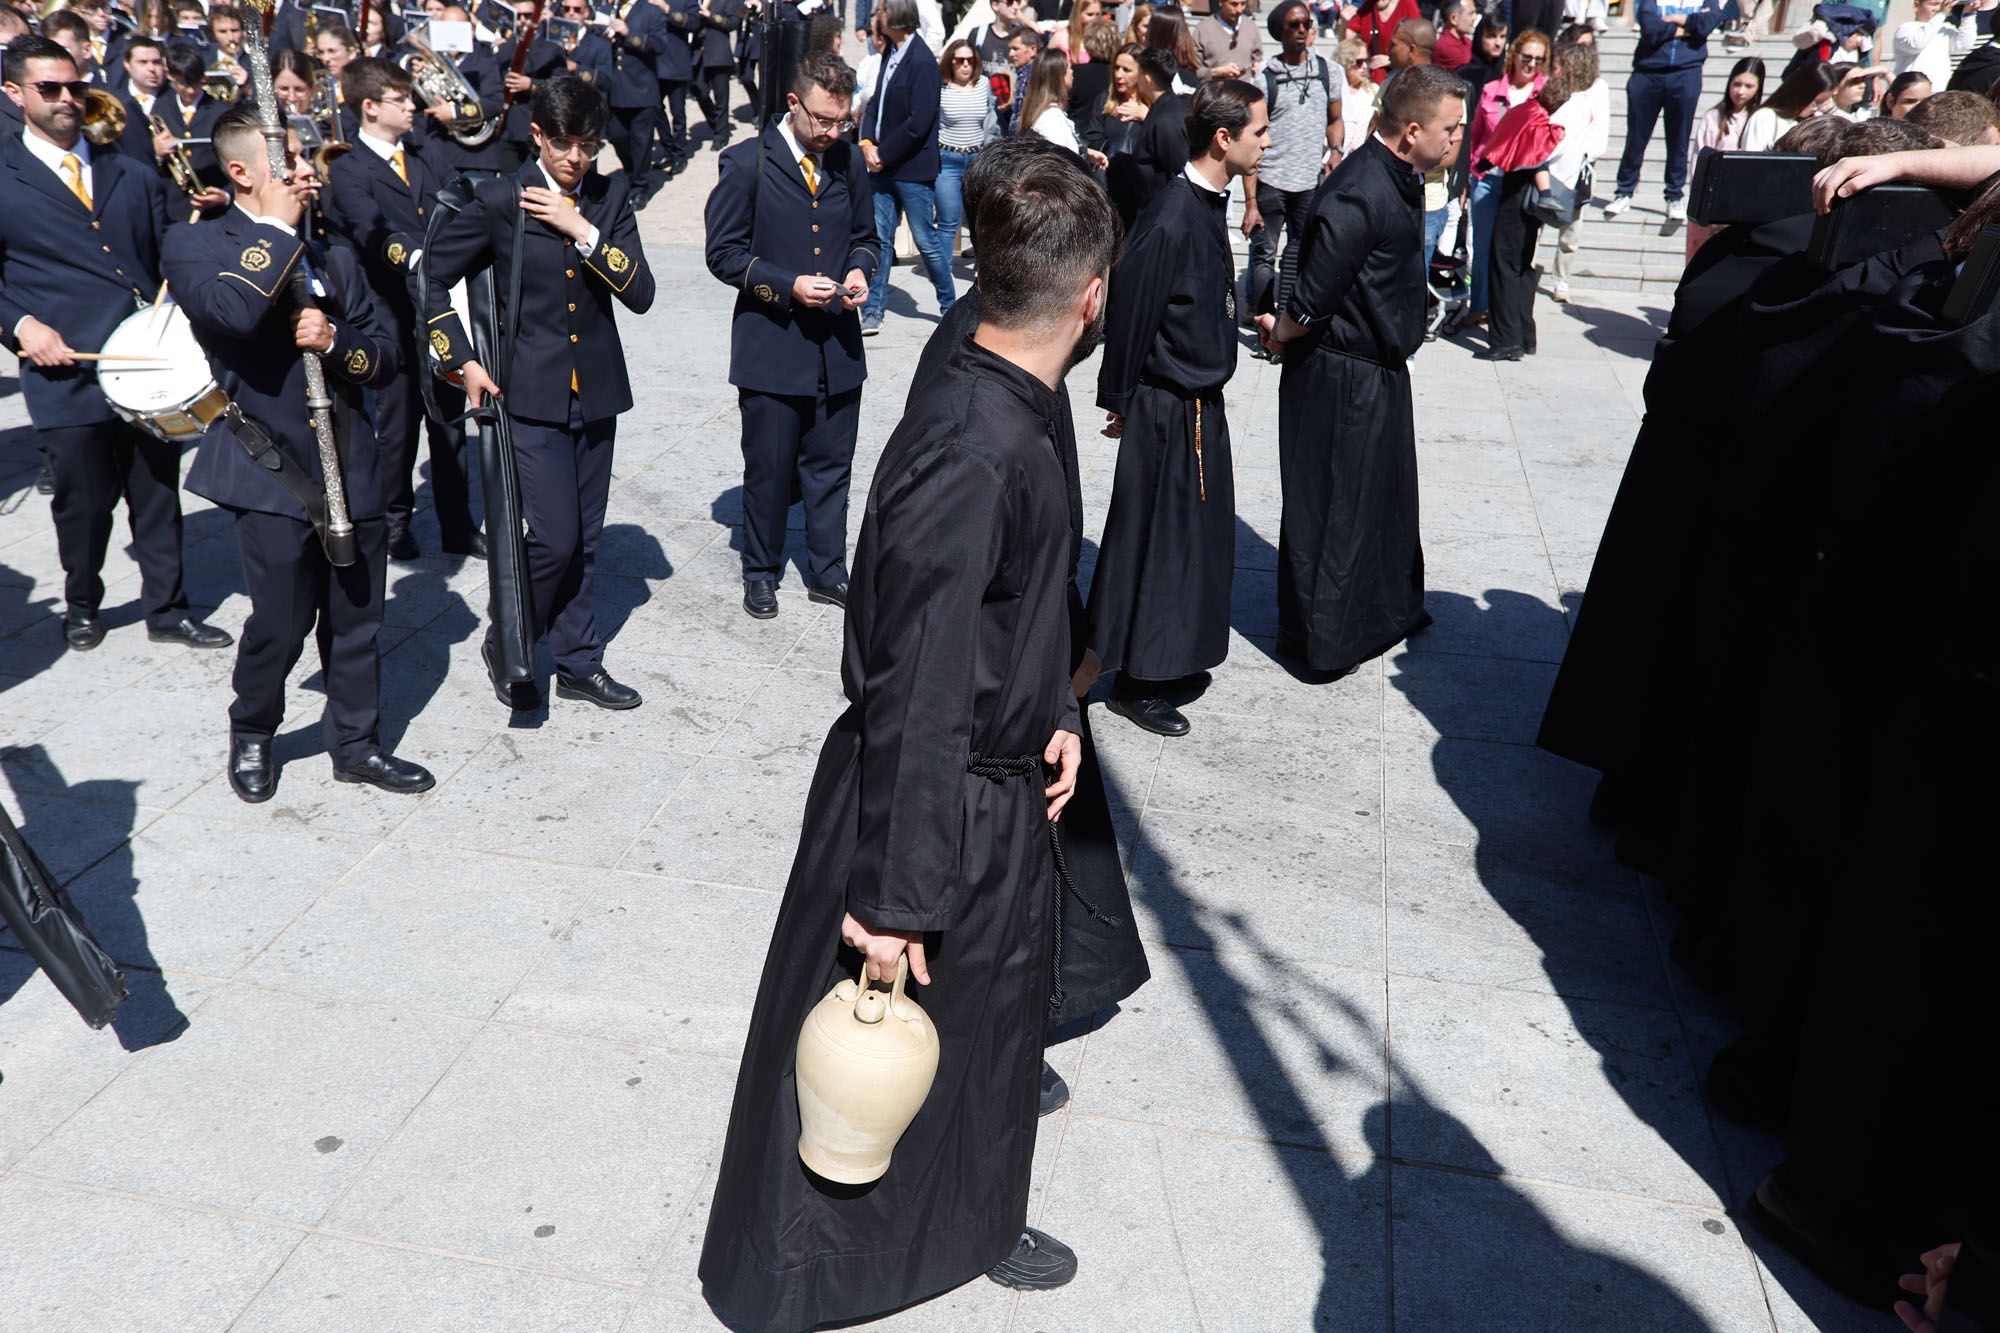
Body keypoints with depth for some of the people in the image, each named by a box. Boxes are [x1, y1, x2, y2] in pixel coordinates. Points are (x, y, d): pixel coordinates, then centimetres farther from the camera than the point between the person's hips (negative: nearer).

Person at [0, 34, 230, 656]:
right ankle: (81, 606, 29)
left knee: (159, 496, 8)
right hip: (68, 369, -3)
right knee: (83, 504, 7)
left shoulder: (134, 176, 14)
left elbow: (166, 260, 16)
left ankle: (167, 609, 20)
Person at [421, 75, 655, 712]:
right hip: (530, 392, -4)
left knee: (584, 538, 11)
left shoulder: (612, 195, 4)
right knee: (553, 537, -8)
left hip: (596, 391, 4)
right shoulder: (499, 200, -6)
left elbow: (641, 294, -7)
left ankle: (579, 662, 24)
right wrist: (463, 362, -3)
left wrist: (582, 230, -15)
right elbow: (431, 278, 2)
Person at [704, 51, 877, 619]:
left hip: (837, 345, 4)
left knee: (830, 466, 12)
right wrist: (789, 285, -18)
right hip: (771, 344, -3)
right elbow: (724, 253, -6)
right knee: (768, 470, 8)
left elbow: (866, 236, 17)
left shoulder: (849, 160, 5)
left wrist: (859, 270, -5)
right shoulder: (746, 163, -7)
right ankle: (761, 573, 26)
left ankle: (827, 571, 26)